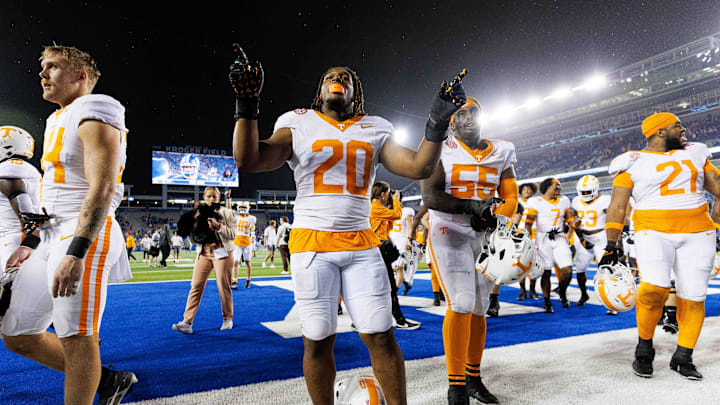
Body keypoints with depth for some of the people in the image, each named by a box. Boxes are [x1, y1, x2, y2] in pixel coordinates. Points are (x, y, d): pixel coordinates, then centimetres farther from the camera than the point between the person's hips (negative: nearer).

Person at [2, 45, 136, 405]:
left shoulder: (94, 113, -9)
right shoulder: (57, 120, 21)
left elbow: (102, 189, -20)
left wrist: (74, 252, -25)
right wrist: (30, 243, 21)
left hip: (86, 235, -10)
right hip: (54, 233, 10)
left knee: (76, 338, -4)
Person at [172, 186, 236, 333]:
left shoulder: (227, 213, 4)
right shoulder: (199, 213, 13)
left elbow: (232, 235, -4)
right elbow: (194, 238, 12)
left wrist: (217, 226, -16)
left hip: (222, 252, -3)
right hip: (204, 253, 3)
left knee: (223, 287, 1)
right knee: (196, 286, -3)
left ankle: (227, 319, 17)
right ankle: (187, 322, -2)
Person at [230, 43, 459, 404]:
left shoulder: (374, 131, 13)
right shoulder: (299, 125, 6)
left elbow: (418, 167, 5)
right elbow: (248, 160, -5)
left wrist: (437, 122, -2)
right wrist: (247, 103, -13)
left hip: (361, 244, 2)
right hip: (312, 243, -1)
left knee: (381, 336, 2)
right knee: (318, 340, 4)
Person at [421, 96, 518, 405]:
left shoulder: (501, 153, 11)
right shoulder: (440, 151, -2)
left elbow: (510, 198, 6)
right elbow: (430, 197, -13)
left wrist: (492, 218, -15)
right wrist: (470, 206, -25)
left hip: (485, 237, 5)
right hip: (449, 232, -5)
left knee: (479, 307, 10)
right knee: (461, 304, -17)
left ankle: (473, 378, 25)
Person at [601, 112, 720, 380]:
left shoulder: (695, 153, 16)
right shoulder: (633, 163, 2)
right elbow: (617, 206, -1)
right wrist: (612, 245, -7)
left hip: (698, 233, 5)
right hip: (654, 232, -4)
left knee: (693, 296, 2)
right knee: (654, 288, -22)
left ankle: (683, 357, 19)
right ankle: (644, 349, 1)